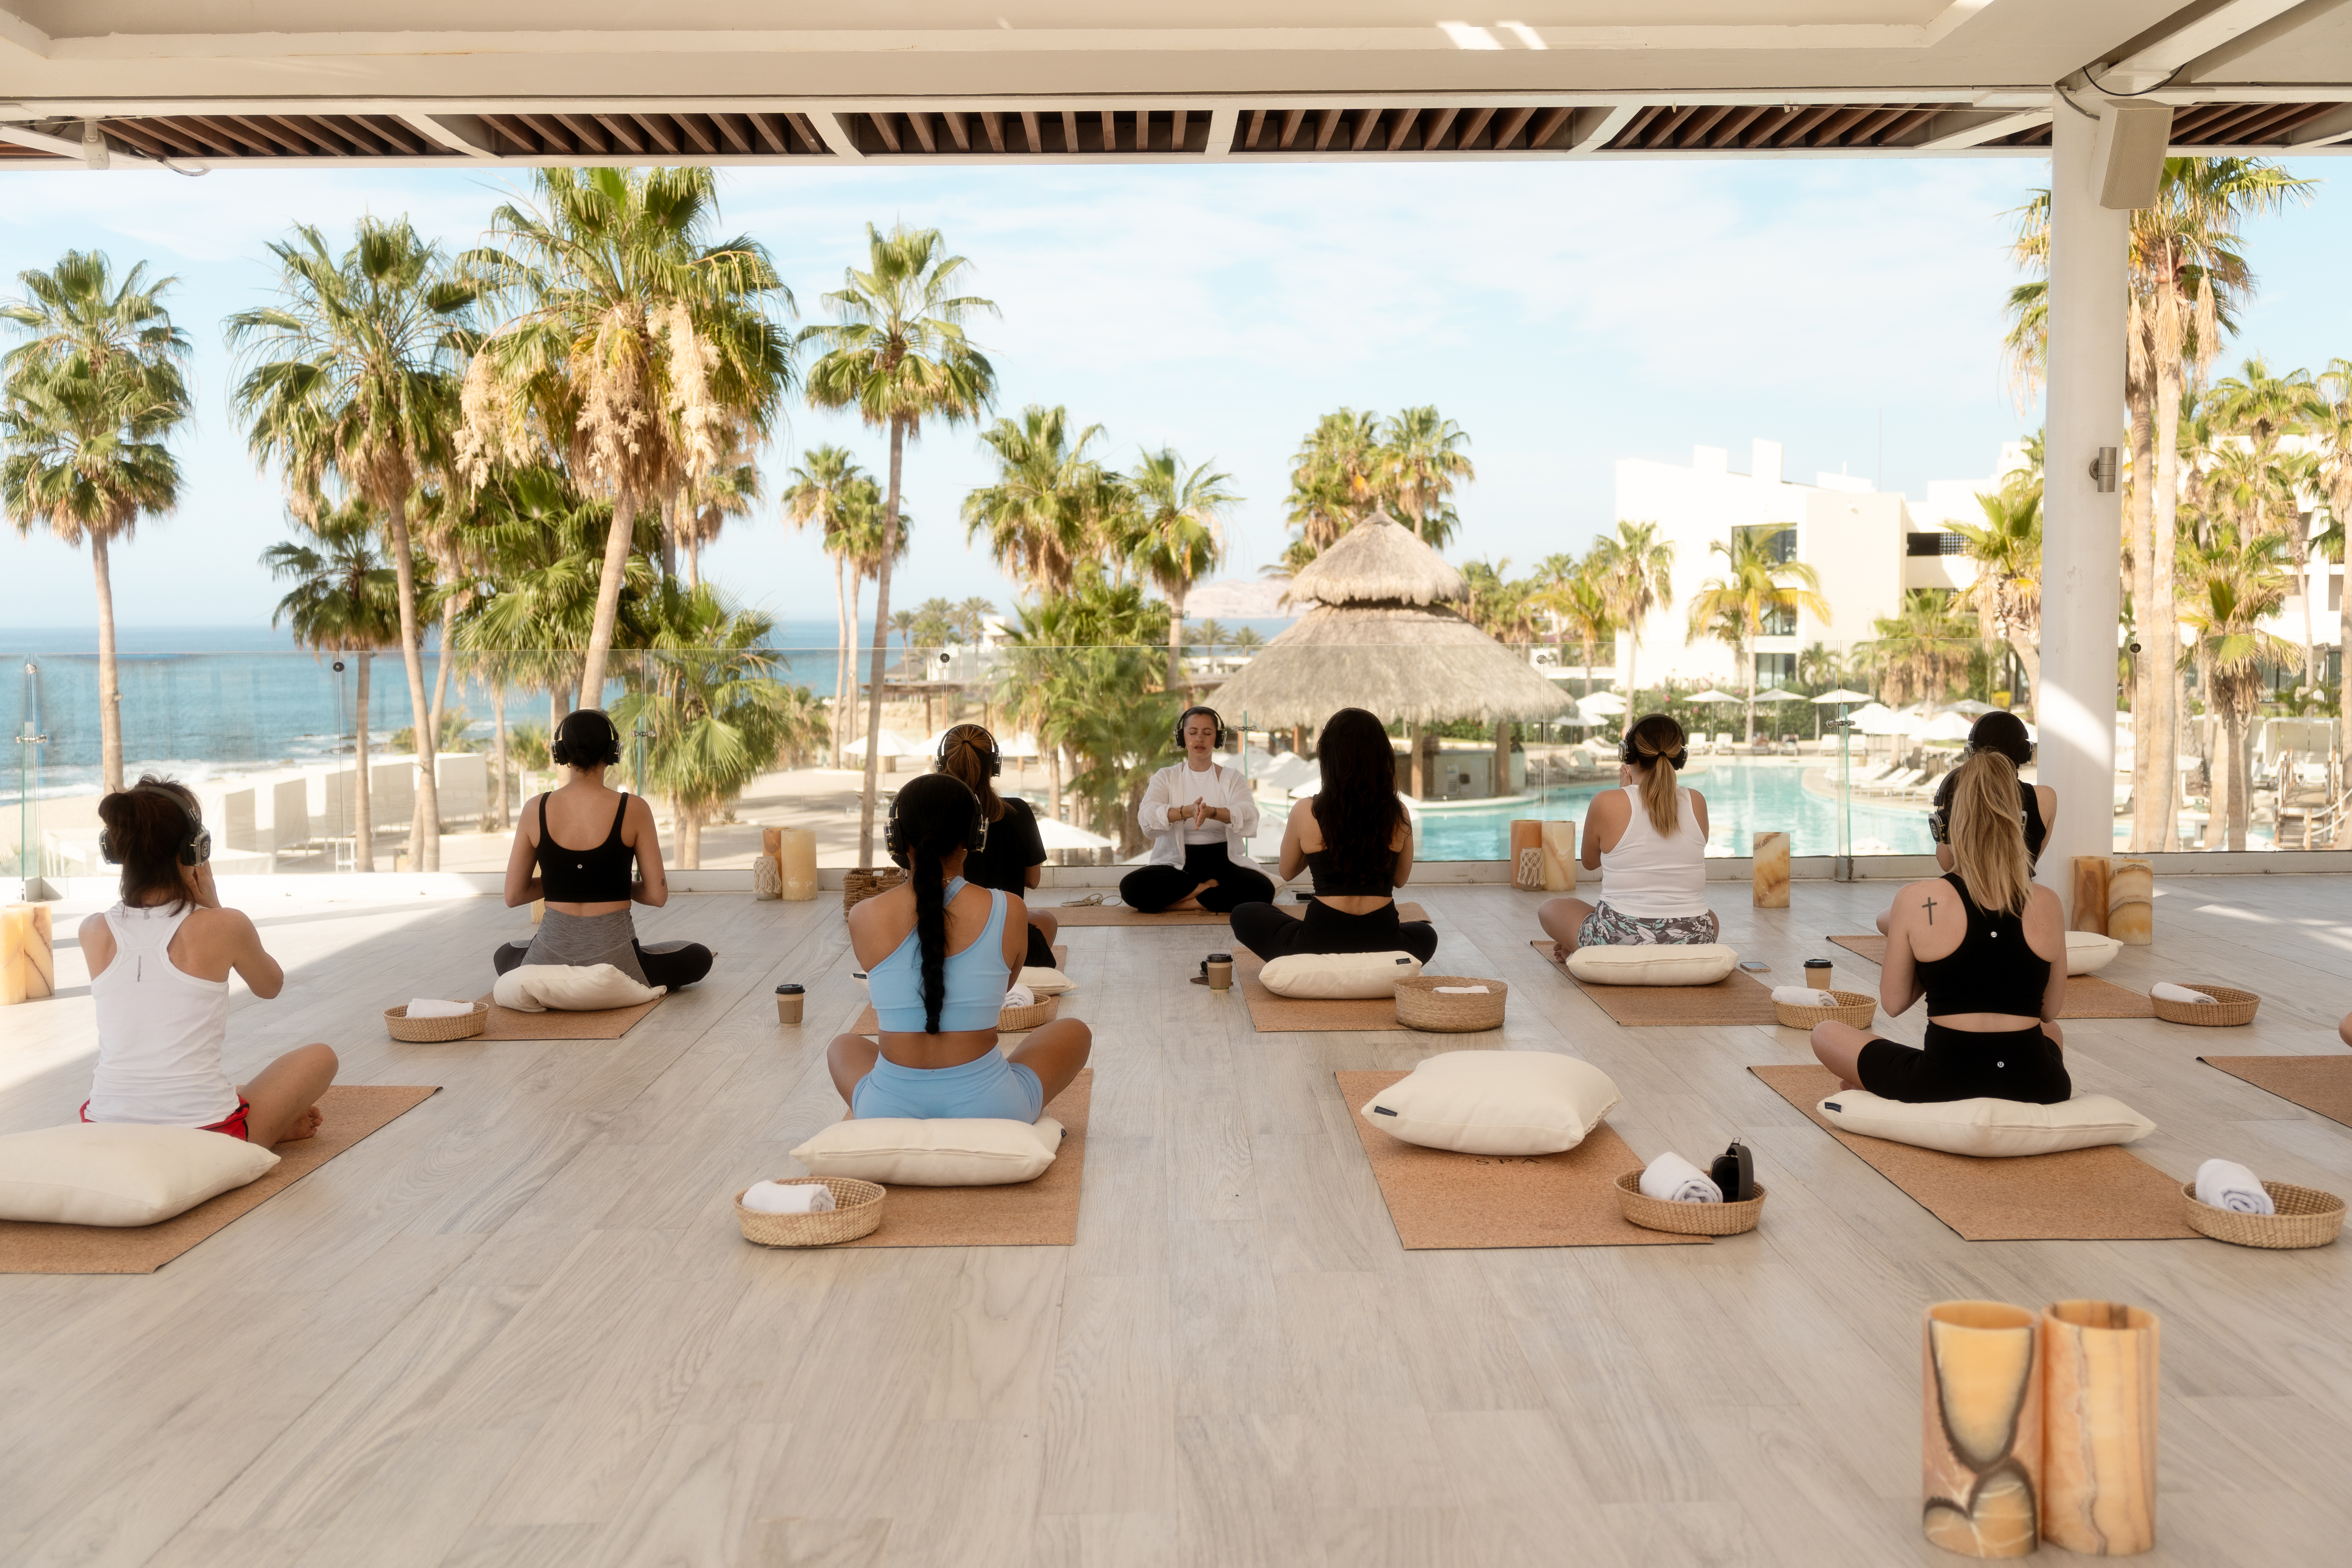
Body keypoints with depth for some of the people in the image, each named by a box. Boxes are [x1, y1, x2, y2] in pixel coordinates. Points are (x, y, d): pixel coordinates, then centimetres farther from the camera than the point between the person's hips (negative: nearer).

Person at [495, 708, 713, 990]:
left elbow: (513, 896, 4)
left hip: (551, 954, 3)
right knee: (700, 957, 24)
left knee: (504, 956, 38)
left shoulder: (535, 809, -2)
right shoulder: (633, 809, -9)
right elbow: (657, 895, -5)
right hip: (612, 954, -2)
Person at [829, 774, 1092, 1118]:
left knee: (843, 1046, 37)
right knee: (1073, 1031, 27)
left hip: (889, 1112, 2)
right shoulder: (1010, 912, -9)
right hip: (988, 1107, -1)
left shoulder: (864, 918, -7)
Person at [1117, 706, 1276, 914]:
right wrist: (1186, 811, -33)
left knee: (1263, 889, -31)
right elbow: (1147, 817, -13)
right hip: (1176, 864, 0)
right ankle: (1210, 888, -13)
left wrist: (1212, 812, -33)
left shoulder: (1232, 777, 9)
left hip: (1222, 863, 0)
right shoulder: (1166, 777, 8)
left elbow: (1249, 818, -12)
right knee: (1130, 887, -29)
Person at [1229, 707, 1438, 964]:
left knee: (1244, 915, 25)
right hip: (1384, 944, 3)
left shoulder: (1306, 812, -6)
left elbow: (1287, 872, 12)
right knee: (1426, 933, 39)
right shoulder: (1398, 814, -1)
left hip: (1320, 945, -2)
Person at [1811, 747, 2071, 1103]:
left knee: (1824, 1034, 21)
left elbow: (1893, 1003, 2)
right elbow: (2051, 1010, 12)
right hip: (2035, 1087, 3)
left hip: (1943, 1087, -2)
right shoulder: (2047, 905, -1)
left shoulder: (1916, 900, -9)